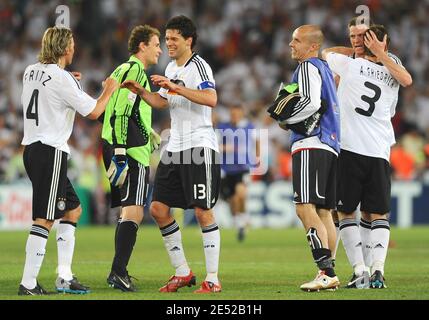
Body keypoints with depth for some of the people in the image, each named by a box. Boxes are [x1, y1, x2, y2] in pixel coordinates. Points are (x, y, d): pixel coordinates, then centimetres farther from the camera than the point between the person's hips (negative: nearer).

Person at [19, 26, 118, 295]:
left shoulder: (31, 72, 10)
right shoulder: (62, 78, -14)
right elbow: (93, 112, -9)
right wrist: (109, 91, 9)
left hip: (32, 149, 9)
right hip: (51, 152, -9)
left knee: (73, 209, 17)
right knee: (45, 219, -6)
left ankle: (65, 277, 13)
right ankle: (28, 284, -7)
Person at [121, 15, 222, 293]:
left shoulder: (198, 66, -10)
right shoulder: (171, 69, 16)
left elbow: (211, 99, -26)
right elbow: (162, 102, 30)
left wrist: (176, 87, -29)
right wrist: (141, 91, 13)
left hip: (200, 145, -9)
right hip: (176, 147, 9)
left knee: (203, 211, -9)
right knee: (159, 208, 4)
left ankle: (213, 278, -4)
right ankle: (183, 273, 13)